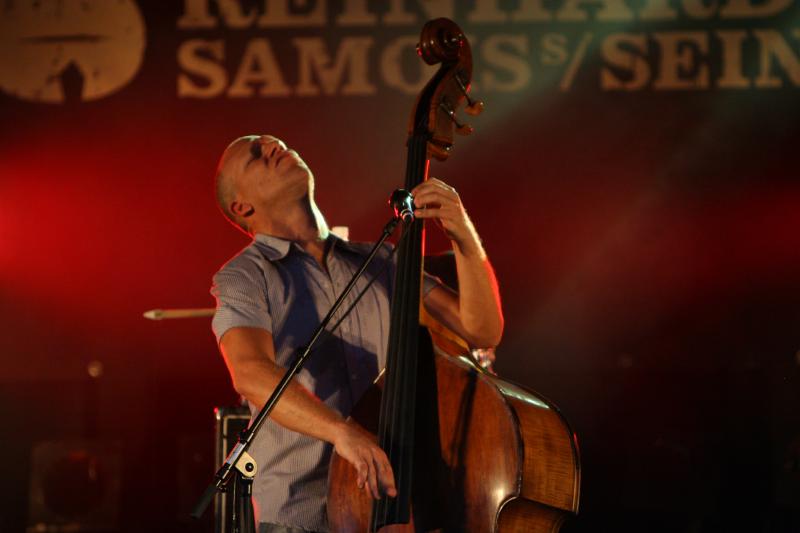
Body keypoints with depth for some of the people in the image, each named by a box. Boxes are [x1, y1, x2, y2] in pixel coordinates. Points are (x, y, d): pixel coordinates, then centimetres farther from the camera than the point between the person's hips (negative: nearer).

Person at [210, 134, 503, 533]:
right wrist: (341, 430, -38)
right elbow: (251, 373, -22)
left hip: (391, 499, 5)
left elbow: (483, 330, 8)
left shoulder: (380, 265, 13)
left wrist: (464, 238, -8)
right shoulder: (244, 277, -3)